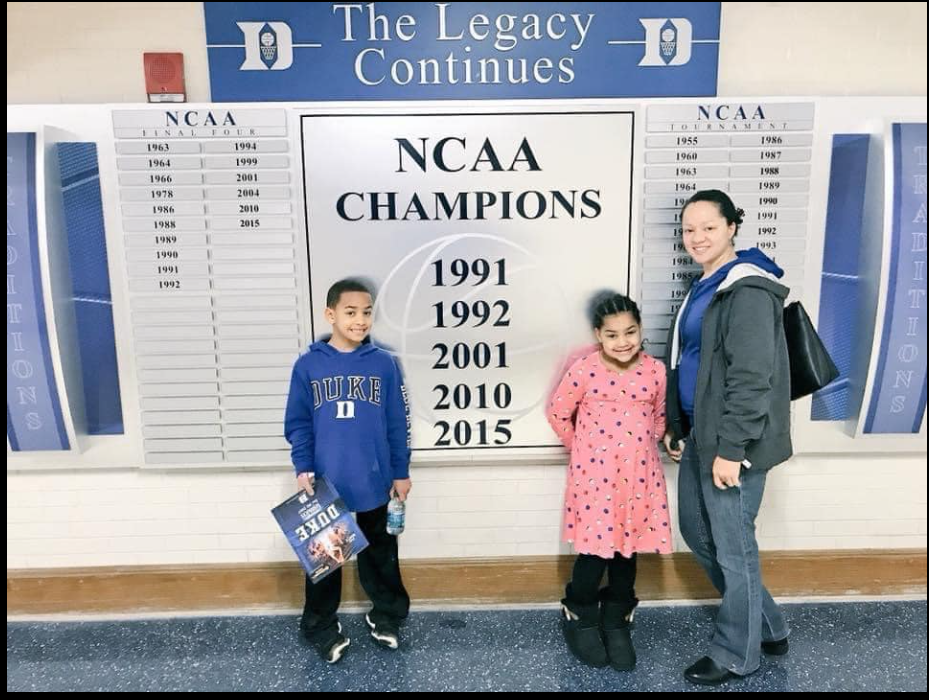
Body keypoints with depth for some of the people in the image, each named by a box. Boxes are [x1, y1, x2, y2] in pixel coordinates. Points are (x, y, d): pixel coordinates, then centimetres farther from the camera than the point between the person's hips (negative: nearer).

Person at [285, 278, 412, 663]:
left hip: (374, 482, 1)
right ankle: (322, 628, 34)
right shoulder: (307, 365, -5)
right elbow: (297, 424, -1)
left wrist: (400, 472, 2)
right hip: (325, 484, 0)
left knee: (380, 553, 18)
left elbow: (397, 423, 0)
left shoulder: (383, 363, -5)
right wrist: (303, 468, -10)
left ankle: (386, 616, 38)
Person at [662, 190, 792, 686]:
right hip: (700, 434, 10)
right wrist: (676, 426, 18)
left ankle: (736, 654, 26)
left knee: (732, 546, 5)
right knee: (696, 531, 18)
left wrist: (731, 449, -22)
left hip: (731, 442, -10)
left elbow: (751, 377, -21)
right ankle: (768, 627, 36)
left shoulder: (749, 290, -16)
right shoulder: (705, 288, 14)